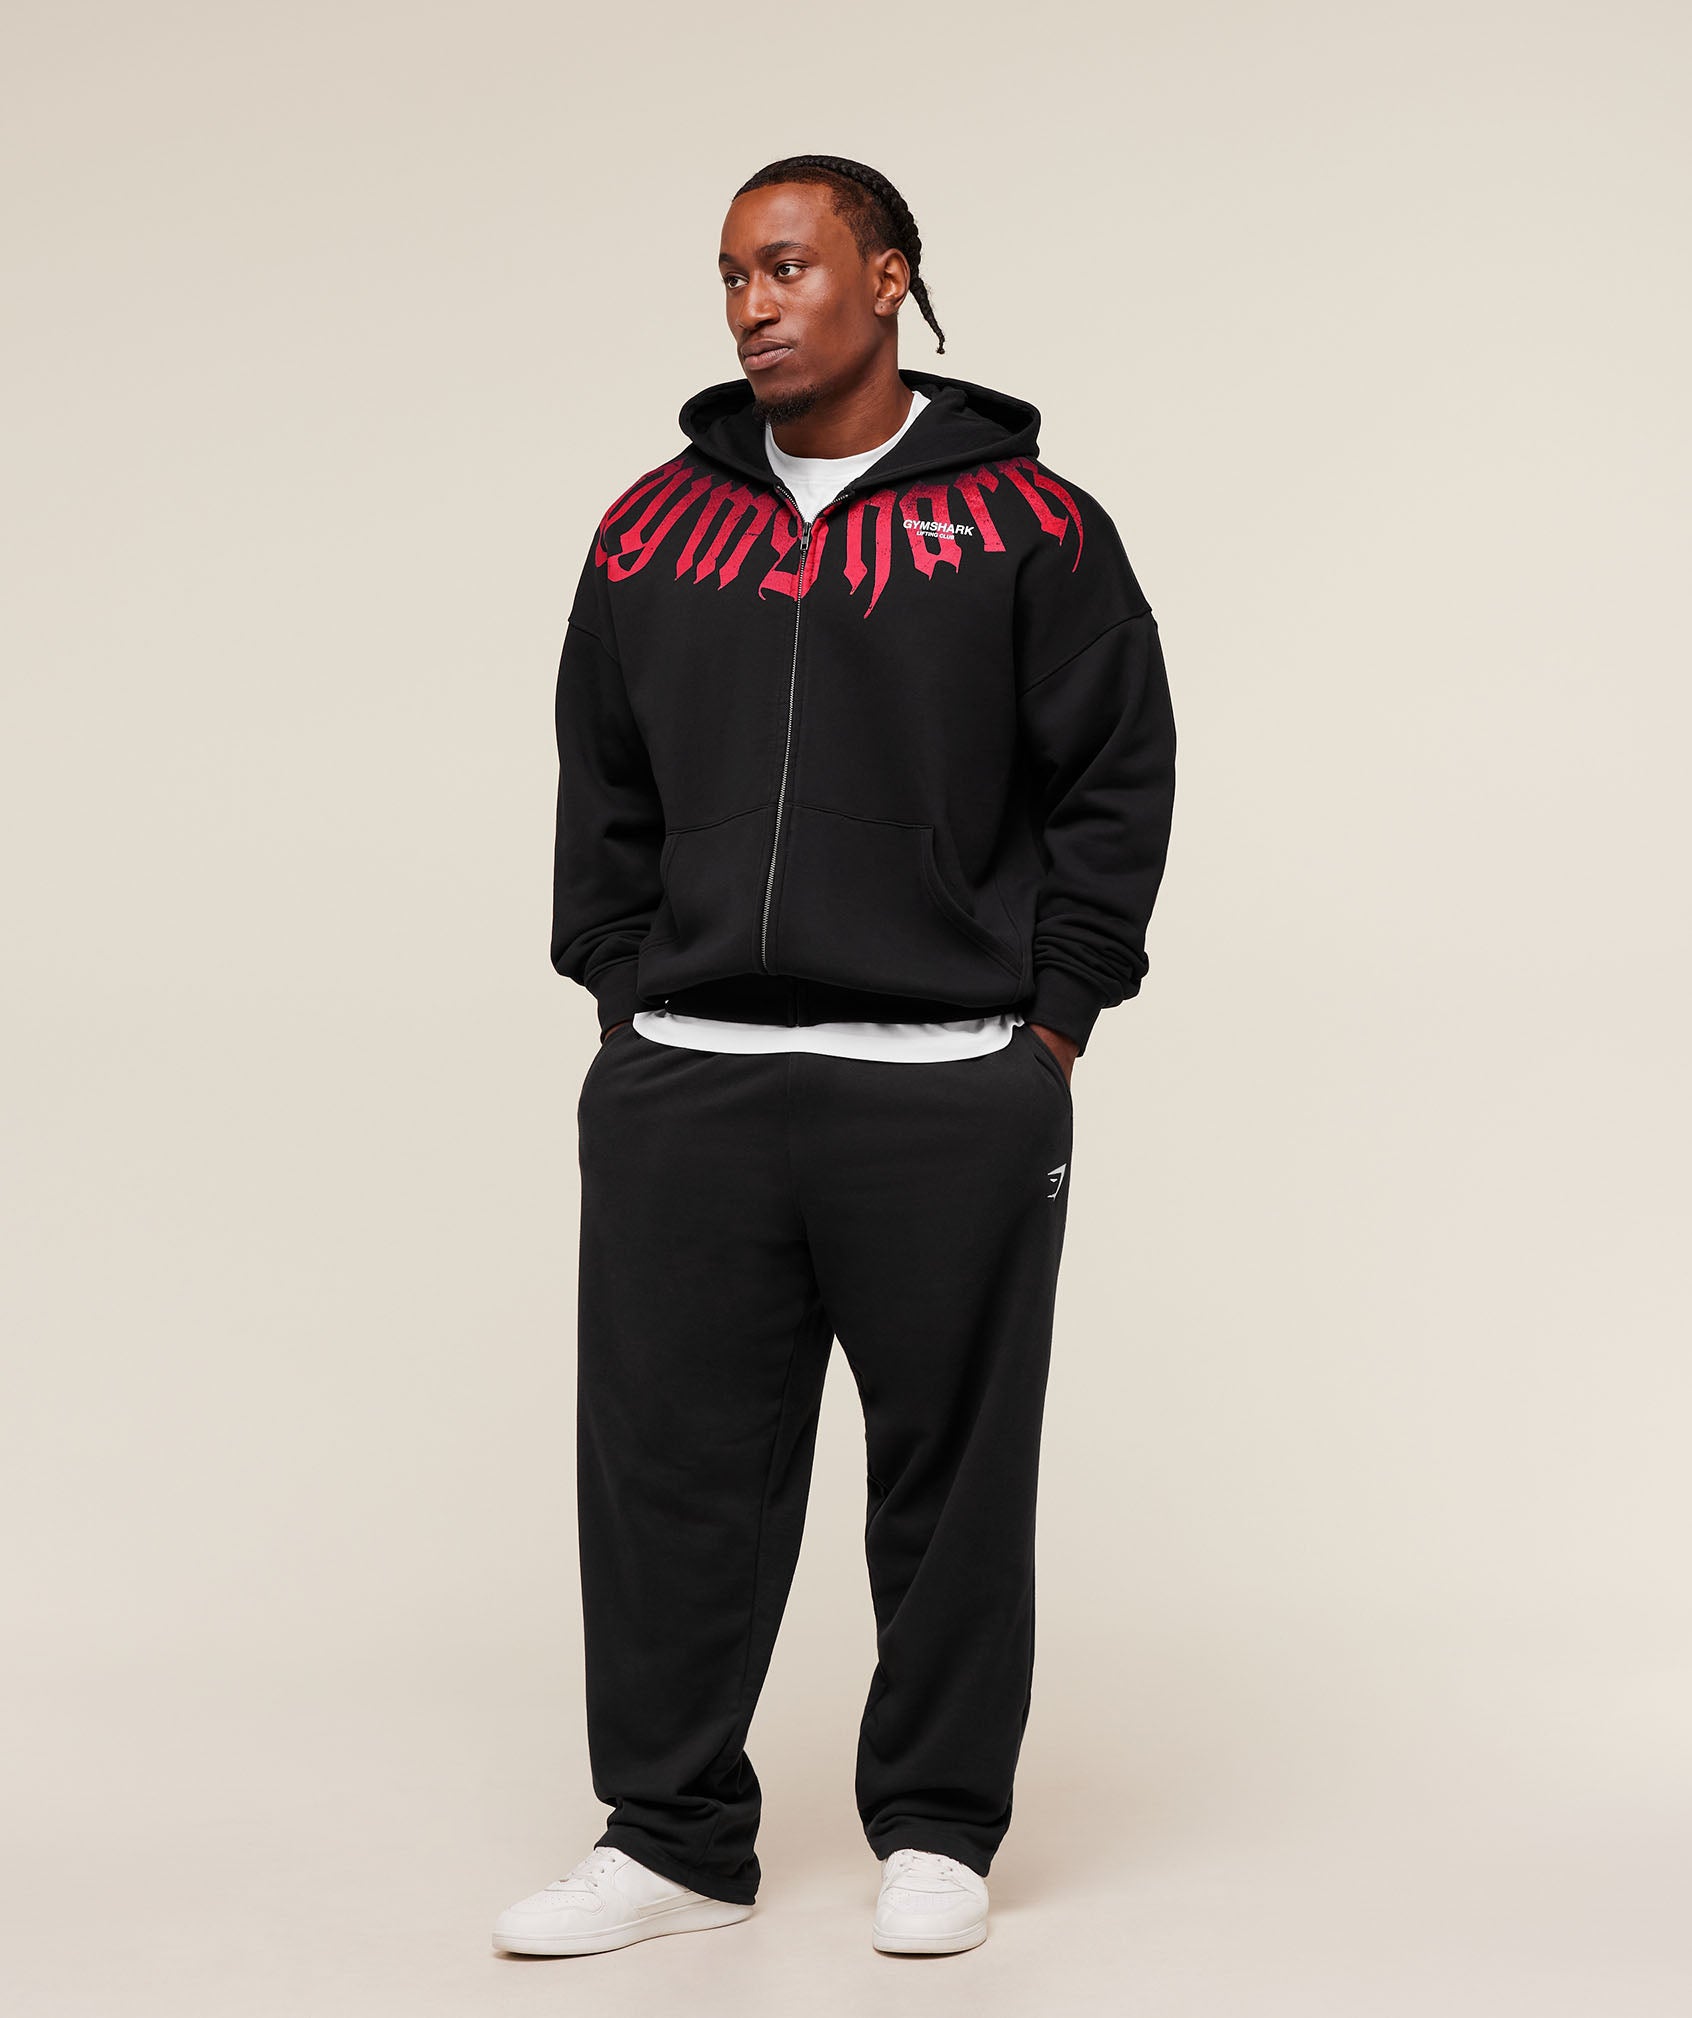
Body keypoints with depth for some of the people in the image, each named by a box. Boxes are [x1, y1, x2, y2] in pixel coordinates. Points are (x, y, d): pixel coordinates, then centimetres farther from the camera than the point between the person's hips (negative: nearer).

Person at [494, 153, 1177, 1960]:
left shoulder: (1025, 523, 0)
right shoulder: (652, 527, 11)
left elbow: (1118, 782, 1)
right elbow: (602, 797, 16)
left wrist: (1046, 1025, -3)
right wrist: (626, 1004, 8)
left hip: (952, 1099, -3)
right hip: (678, 1090, 3)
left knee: (950, 1479, 5)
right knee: (669, 1468, 5)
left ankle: (935, 1830, 20)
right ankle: (671, 1834, 17)